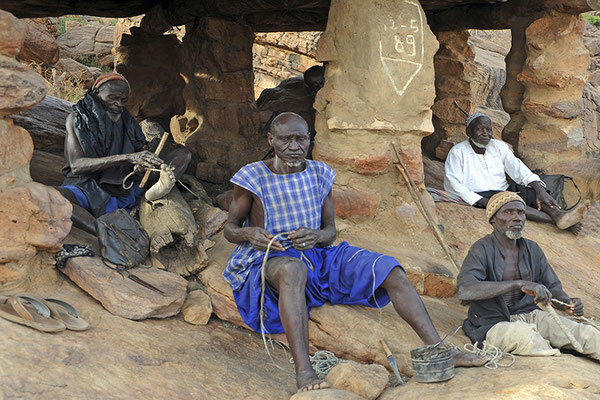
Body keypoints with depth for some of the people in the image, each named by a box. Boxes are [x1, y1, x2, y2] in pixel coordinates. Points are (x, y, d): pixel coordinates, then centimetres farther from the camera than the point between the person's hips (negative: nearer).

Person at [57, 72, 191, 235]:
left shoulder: (128, 122, 14)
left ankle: (156, 189, -38)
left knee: (183, 153, -3)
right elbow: (76, 165, -12)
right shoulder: (76, 118, 3)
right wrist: (127, 158, -24)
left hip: (123, 191, 4)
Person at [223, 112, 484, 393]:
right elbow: (230, 229, 2)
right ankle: (303, 371, -51)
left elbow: (330, 231, 10)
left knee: (390, 270, -11)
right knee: (291, 269, -44)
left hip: (317, 257, 5)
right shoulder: (253, 177, -5)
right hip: (266, 264, -5)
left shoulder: (319, 174, 7)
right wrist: (249, 234, -23)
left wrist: (316, 236, -16)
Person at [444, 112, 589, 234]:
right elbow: (453, 186, -10)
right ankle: (558, 220, -45)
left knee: (535, 190, -20)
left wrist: (541, 191, -17)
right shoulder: (458, 152, 0)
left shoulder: (499, 146, 13)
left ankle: (559, 215, -48)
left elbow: (518, 169, 1)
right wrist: (483, 202, -23)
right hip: (480, 197, -5)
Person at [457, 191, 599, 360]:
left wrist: (568, 303, -15)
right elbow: (465, 289, -29)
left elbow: (552, 287, 12)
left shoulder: (532, 249, 8)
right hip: (494, 324, -6)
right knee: (526, 335, -38)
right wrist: (520, 284, -37)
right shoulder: (482, 249, -12)